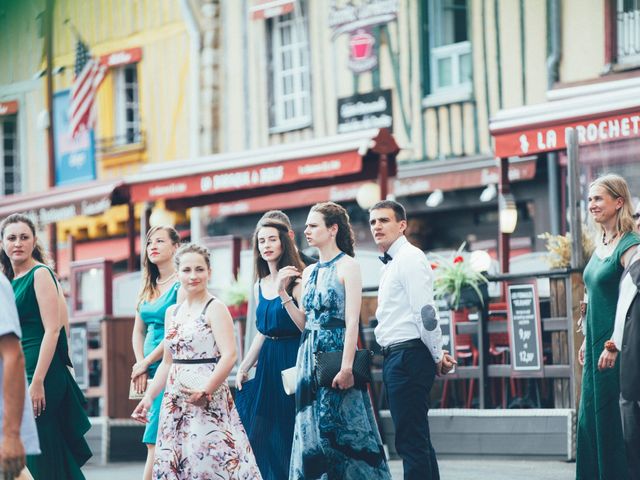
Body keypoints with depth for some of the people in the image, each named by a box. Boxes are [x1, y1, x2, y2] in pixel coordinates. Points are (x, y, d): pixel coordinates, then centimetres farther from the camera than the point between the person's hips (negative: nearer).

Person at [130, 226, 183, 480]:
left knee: (155, 440, -14)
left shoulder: (181, 285, -7)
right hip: (150, 371, 7)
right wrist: (141, 366, 2)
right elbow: (138, 331, 18)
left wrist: (146, 362, -8)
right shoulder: (148, 288, 16)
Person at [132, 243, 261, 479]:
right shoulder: (172, 312, 15)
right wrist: (148, 396, 12)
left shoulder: (215, 309, -5)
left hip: (207, 403, -7)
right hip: (175, 402, 7)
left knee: (209, 460, -13)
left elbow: (229, 356, -16)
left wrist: (206, 390, -23)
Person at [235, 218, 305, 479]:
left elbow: (306, 326, -18)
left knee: (288, 434, -3)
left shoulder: (296, 281, -8)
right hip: (267, 362, 7)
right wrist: (243, 367, 18)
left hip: (291, 360, -7)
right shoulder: (260, 286, 12)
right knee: (261, 434, 5)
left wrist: (283, 292, -24)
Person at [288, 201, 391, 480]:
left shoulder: (347, 266, -7)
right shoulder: (309, 272, 14)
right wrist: (283, 294, 3)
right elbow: (305, 321, 13)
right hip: (311, 354, 7)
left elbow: (352, 322, -14)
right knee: (312, 429, 7)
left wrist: (346, 367, -21)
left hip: (337, 351, -7)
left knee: (341, 429, -6)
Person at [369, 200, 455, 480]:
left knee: (411, 441, -11)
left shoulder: (409, 258, -10)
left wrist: (437, 356, -10)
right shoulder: (390, 264, 20)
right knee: (417, 440, 13)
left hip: (408, 358, -10)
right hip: (397, 359, 10)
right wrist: (437, 353, 11)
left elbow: (425, 312, -17)